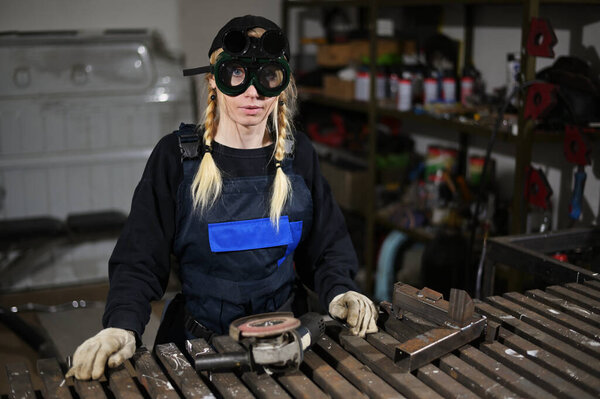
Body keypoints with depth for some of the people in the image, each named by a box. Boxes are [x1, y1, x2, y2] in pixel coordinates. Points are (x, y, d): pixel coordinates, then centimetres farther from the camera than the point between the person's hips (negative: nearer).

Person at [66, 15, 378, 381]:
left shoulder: (298, 156, 4)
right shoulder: (176, 157, -3)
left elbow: (327, 248, 11)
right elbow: (139, 259, -4)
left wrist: (340, 292, -9)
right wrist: (121, 327, -21)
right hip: (197, 346, -1)